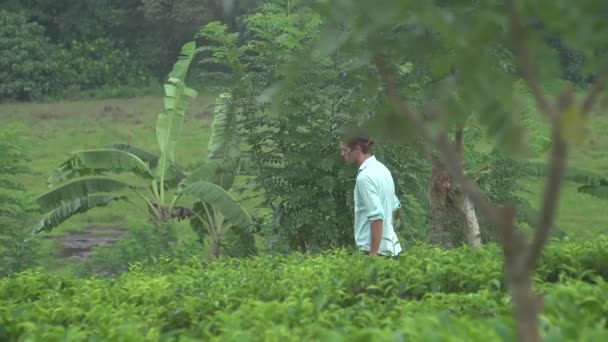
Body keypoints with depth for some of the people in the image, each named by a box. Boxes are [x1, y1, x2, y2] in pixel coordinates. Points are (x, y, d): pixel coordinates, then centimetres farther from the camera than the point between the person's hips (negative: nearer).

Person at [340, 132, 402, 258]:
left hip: (377, 249, -9)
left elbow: (377, 217, -23)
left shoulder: (365, 177, -17)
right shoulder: (381, 169, 11)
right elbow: (395, 206, 20)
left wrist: (373, 255, -21)